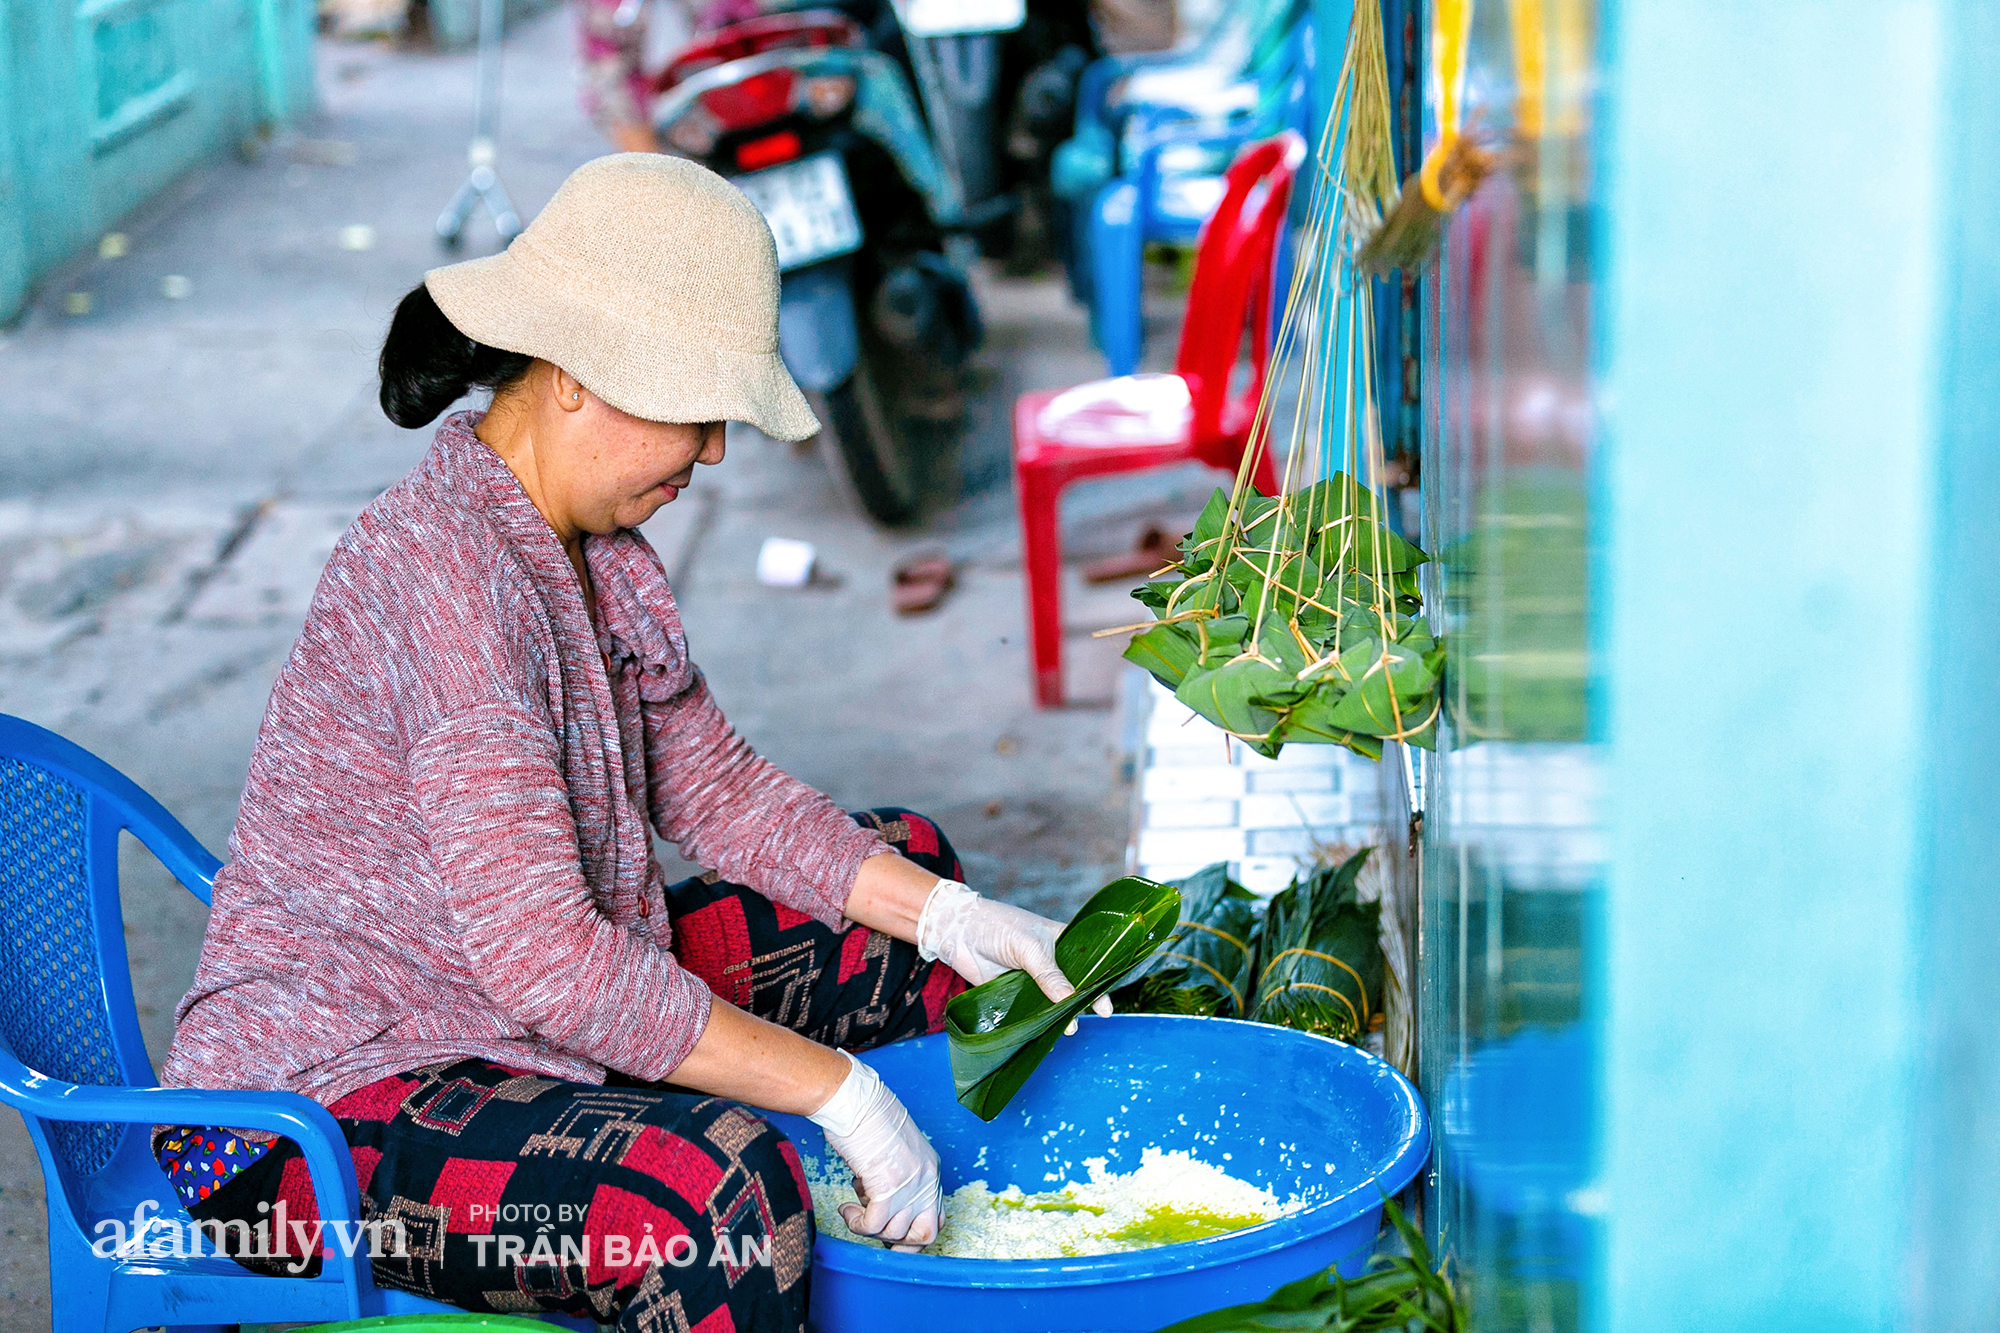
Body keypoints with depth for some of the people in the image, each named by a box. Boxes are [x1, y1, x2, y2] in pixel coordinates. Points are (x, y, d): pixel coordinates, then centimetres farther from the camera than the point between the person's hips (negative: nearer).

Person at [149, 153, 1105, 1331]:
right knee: (717, 1183, -38)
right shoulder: (445, 574, -26)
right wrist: (838, 1089, -27)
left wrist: (949, 915, -2)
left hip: (535, 1020, 10)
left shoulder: (589, 548, 4)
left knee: (909, 863, 14)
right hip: (320, 1116, -10)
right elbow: (545, 958, -31)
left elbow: (712, 784, 11)